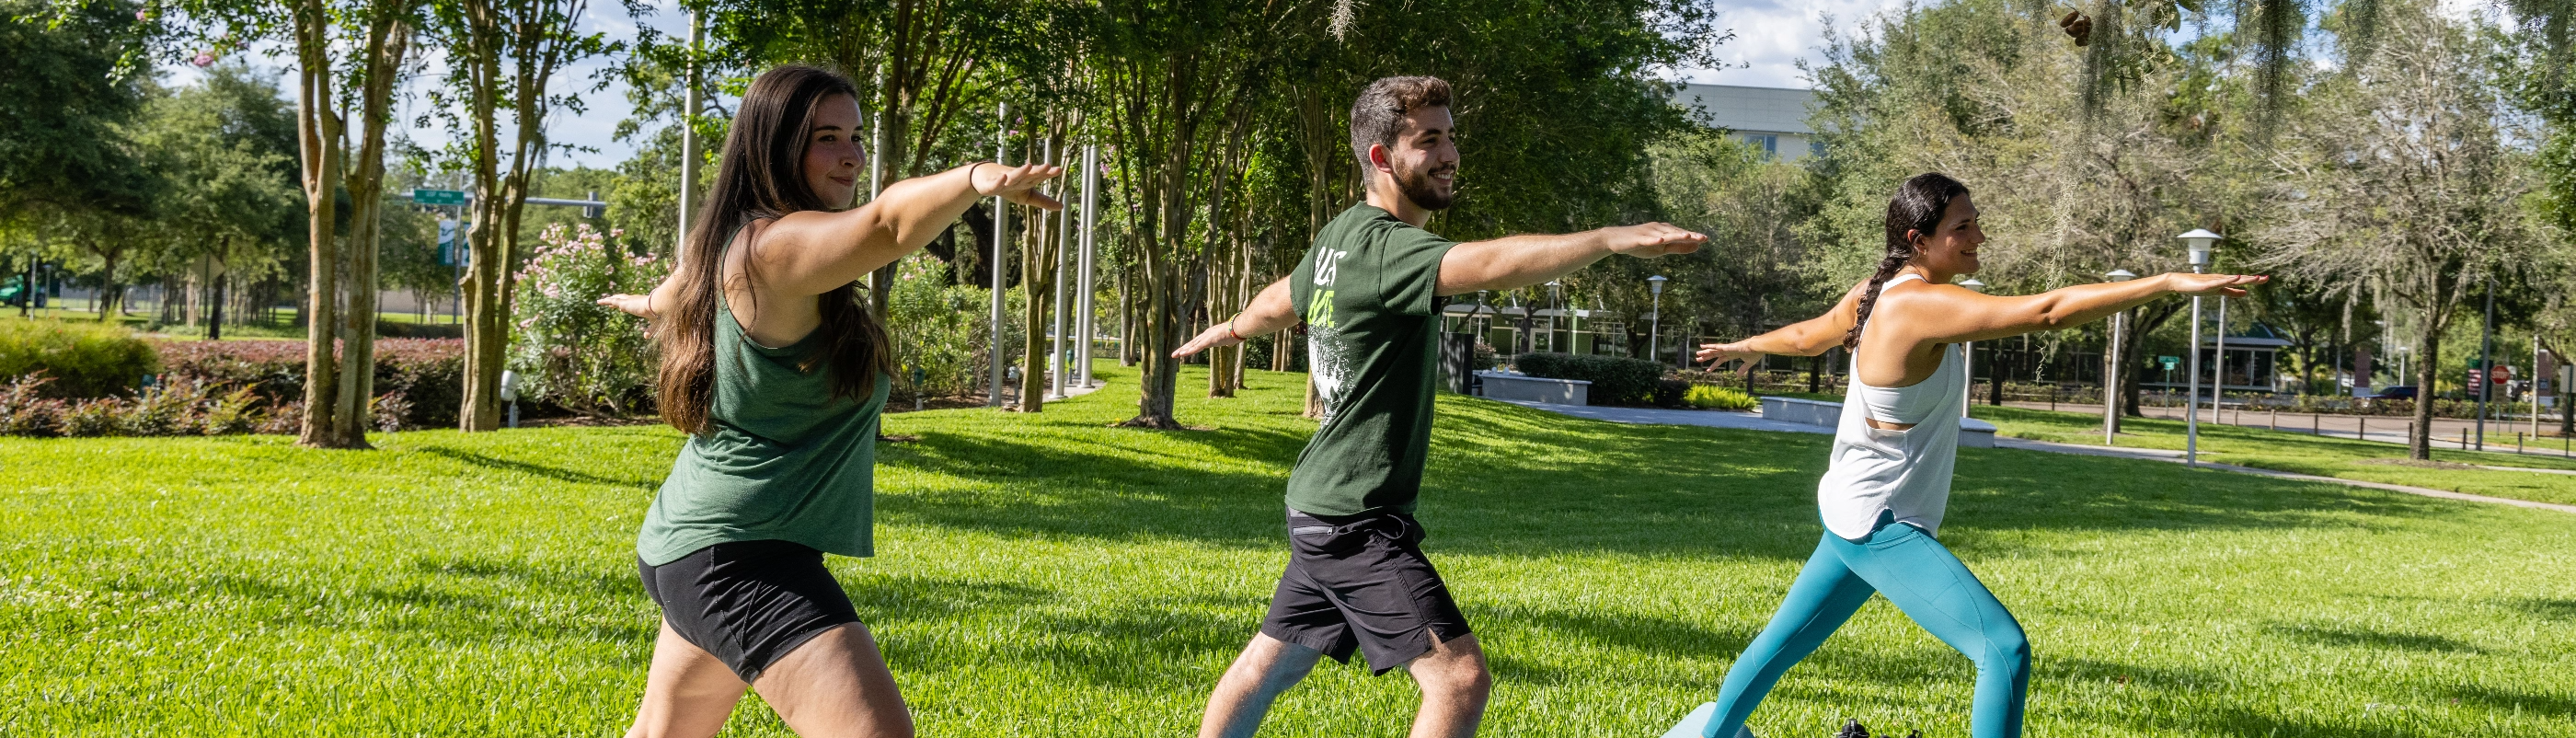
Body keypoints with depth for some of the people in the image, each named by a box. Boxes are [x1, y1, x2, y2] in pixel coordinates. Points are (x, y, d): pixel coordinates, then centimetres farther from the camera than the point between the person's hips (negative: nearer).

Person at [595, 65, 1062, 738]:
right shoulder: (778, 248, -20)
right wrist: (975, 178, -59)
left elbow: (688, 280, 35)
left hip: (692, 544, 11)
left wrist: (655, 302, 58)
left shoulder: (729, 245, 10)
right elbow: (889, 223, -41)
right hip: (743, 555, -11)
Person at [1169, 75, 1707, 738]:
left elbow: (1284, 299, 31)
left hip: (1324, 510, 11)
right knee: (1461, 678, -16)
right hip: (1357, 518, -11)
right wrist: (1611, 238, -50)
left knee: (1268, 665, 22)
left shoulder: (1341, 235, 10)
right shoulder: (1384, 246, -20)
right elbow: (1484, 264, -39)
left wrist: (1234, 328, 53)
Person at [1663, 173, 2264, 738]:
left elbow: (1806, 336, 24)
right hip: (1882, 526, -10)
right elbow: (2047, 312, -33)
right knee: (2005, 651, -18)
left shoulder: (1876, 294, 4)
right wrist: (2170, 283, -35)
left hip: (1857, 518, 10)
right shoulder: (1921, 304, -25)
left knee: (1786, 641, 26)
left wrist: (1745, 347, 45)